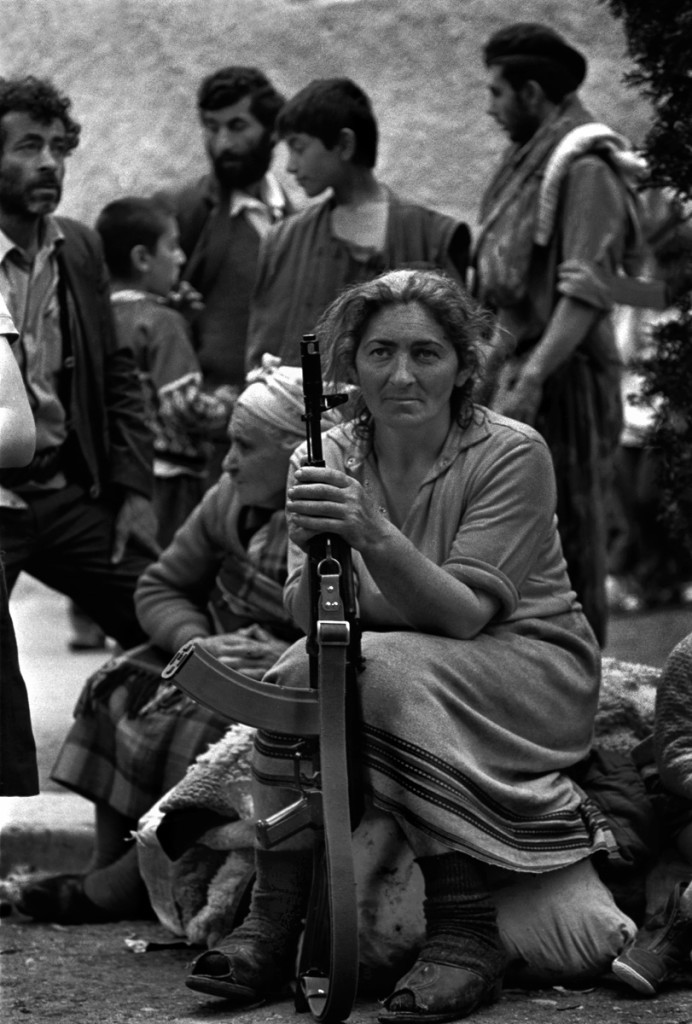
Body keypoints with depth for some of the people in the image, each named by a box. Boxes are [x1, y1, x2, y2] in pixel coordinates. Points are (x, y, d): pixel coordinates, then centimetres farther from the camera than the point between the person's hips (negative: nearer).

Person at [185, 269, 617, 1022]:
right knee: (300, 671, -27)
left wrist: (376, 537, -38)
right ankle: (272, 922, -20)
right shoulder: (327, 460, 0)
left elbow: (465, 613, -22)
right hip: (403, 667, 4)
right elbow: (308, 616, -9)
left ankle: (464, 932, -27)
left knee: (390, 671, -33)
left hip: (530, 664, -4)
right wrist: (320, 547, -31)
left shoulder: (511, 454, -13)